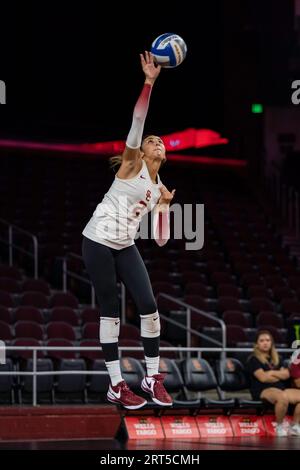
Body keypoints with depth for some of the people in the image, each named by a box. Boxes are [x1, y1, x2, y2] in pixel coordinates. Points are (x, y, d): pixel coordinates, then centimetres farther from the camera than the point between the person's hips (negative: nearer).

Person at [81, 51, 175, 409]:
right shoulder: (132, 164, -3)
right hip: (98, 241, -6)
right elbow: (137, 121, -19)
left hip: (125, 247, 6)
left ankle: (153, 378, 7)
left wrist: (165, 206, -2)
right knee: (110, 311, -3)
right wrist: (149, 81, -26)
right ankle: (116, 385, 2)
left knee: (148, 306, -4)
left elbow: (161, 239, 8)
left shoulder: (160, 188, 12)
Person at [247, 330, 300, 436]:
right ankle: (279, 427, -20)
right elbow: (263, 377, -11)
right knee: (283, 397, -39)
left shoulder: (277, 359, 24)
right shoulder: (254, 360, 3)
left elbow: (286, 375, 10)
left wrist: (272, 373, -5)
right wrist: (279, 376, 2)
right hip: (262, 391, -7)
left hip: (280, 388, 7)